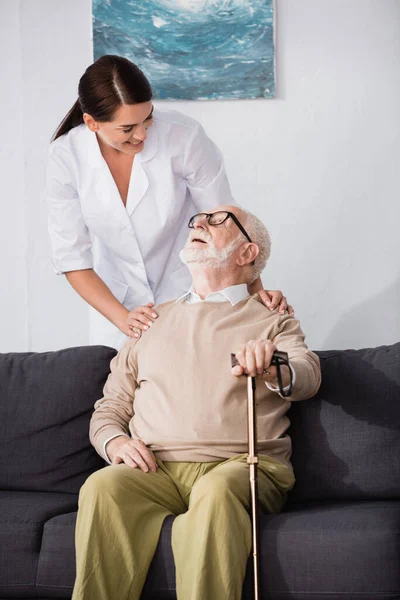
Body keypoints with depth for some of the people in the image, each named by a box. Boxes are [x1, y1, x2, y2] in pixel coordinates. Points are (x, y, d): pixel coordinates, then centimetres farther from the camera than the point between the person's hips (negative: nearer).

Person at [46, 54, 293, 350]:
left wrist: (257, 292, -19)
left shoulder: (184, 136, -23)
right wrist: (123, 318, -23)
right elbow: (71, 257, -13)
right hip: (115, 303, 1)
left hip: (190, 291, -1)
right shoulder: (65, 157, -18)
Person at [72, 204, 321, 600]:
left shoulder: (272, 322, 16)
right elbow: (109, 407, 25)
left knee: (216, 490, -38)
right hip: (156, 468, 2)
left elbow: (308, 376, -5)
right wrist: (114, 441, 0)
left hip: (240, 465, -2)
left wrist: (274, 370, -30)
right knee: (102, 486, -31)